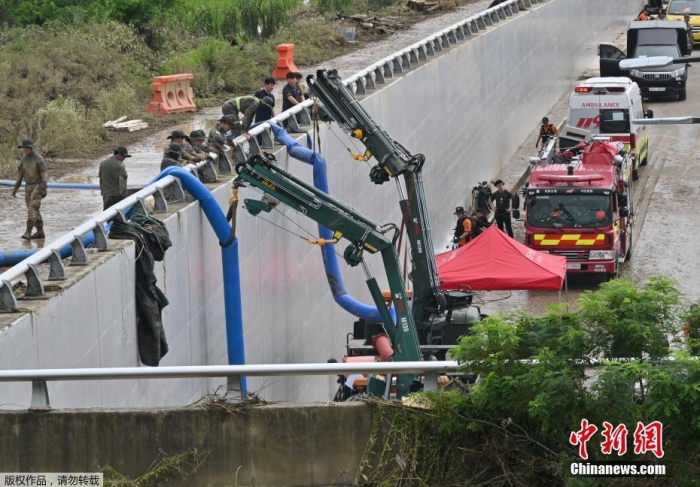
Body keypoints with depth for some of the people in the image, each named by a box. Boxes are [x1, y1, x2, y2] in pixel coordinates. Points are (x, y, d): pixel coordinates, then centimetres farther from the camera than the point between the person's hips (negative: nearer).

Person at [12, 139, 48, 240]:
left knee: (32, 208, -16)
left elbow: (44, 174, -18)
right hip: (28, 187, 7)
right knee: (34, 209, 9)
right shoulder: (24, 158, 6)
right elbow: (20, 173, 11)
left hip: (37, 187, -7)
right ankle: (40, 232, 17)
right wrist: (15, 188, 8)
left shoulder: (39, 159, -15)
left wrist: (44, 189, -26)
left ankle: (28, 232, -20)